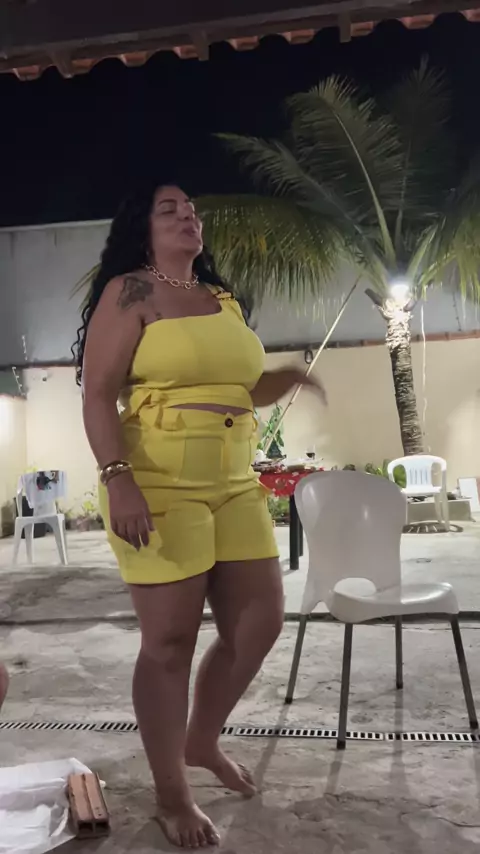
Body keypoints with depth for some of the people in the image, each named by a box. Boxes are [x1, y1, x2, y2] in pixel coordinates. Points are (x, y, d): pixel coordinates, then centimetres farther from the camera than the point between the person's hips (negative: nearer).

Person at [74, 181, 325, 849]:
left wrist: (297, 375, 7)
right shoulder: (128, 292, -3)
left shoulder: (225, 300, 17)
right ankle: (171, 795, 22)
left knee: (260, 623, 10)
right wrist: (119, 481, -23)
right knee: (170, 640, 1)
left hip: (233, 483, 7)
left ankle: (203, 740, 35)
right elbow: (98, 395, -11)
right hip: (159, 485, -7)